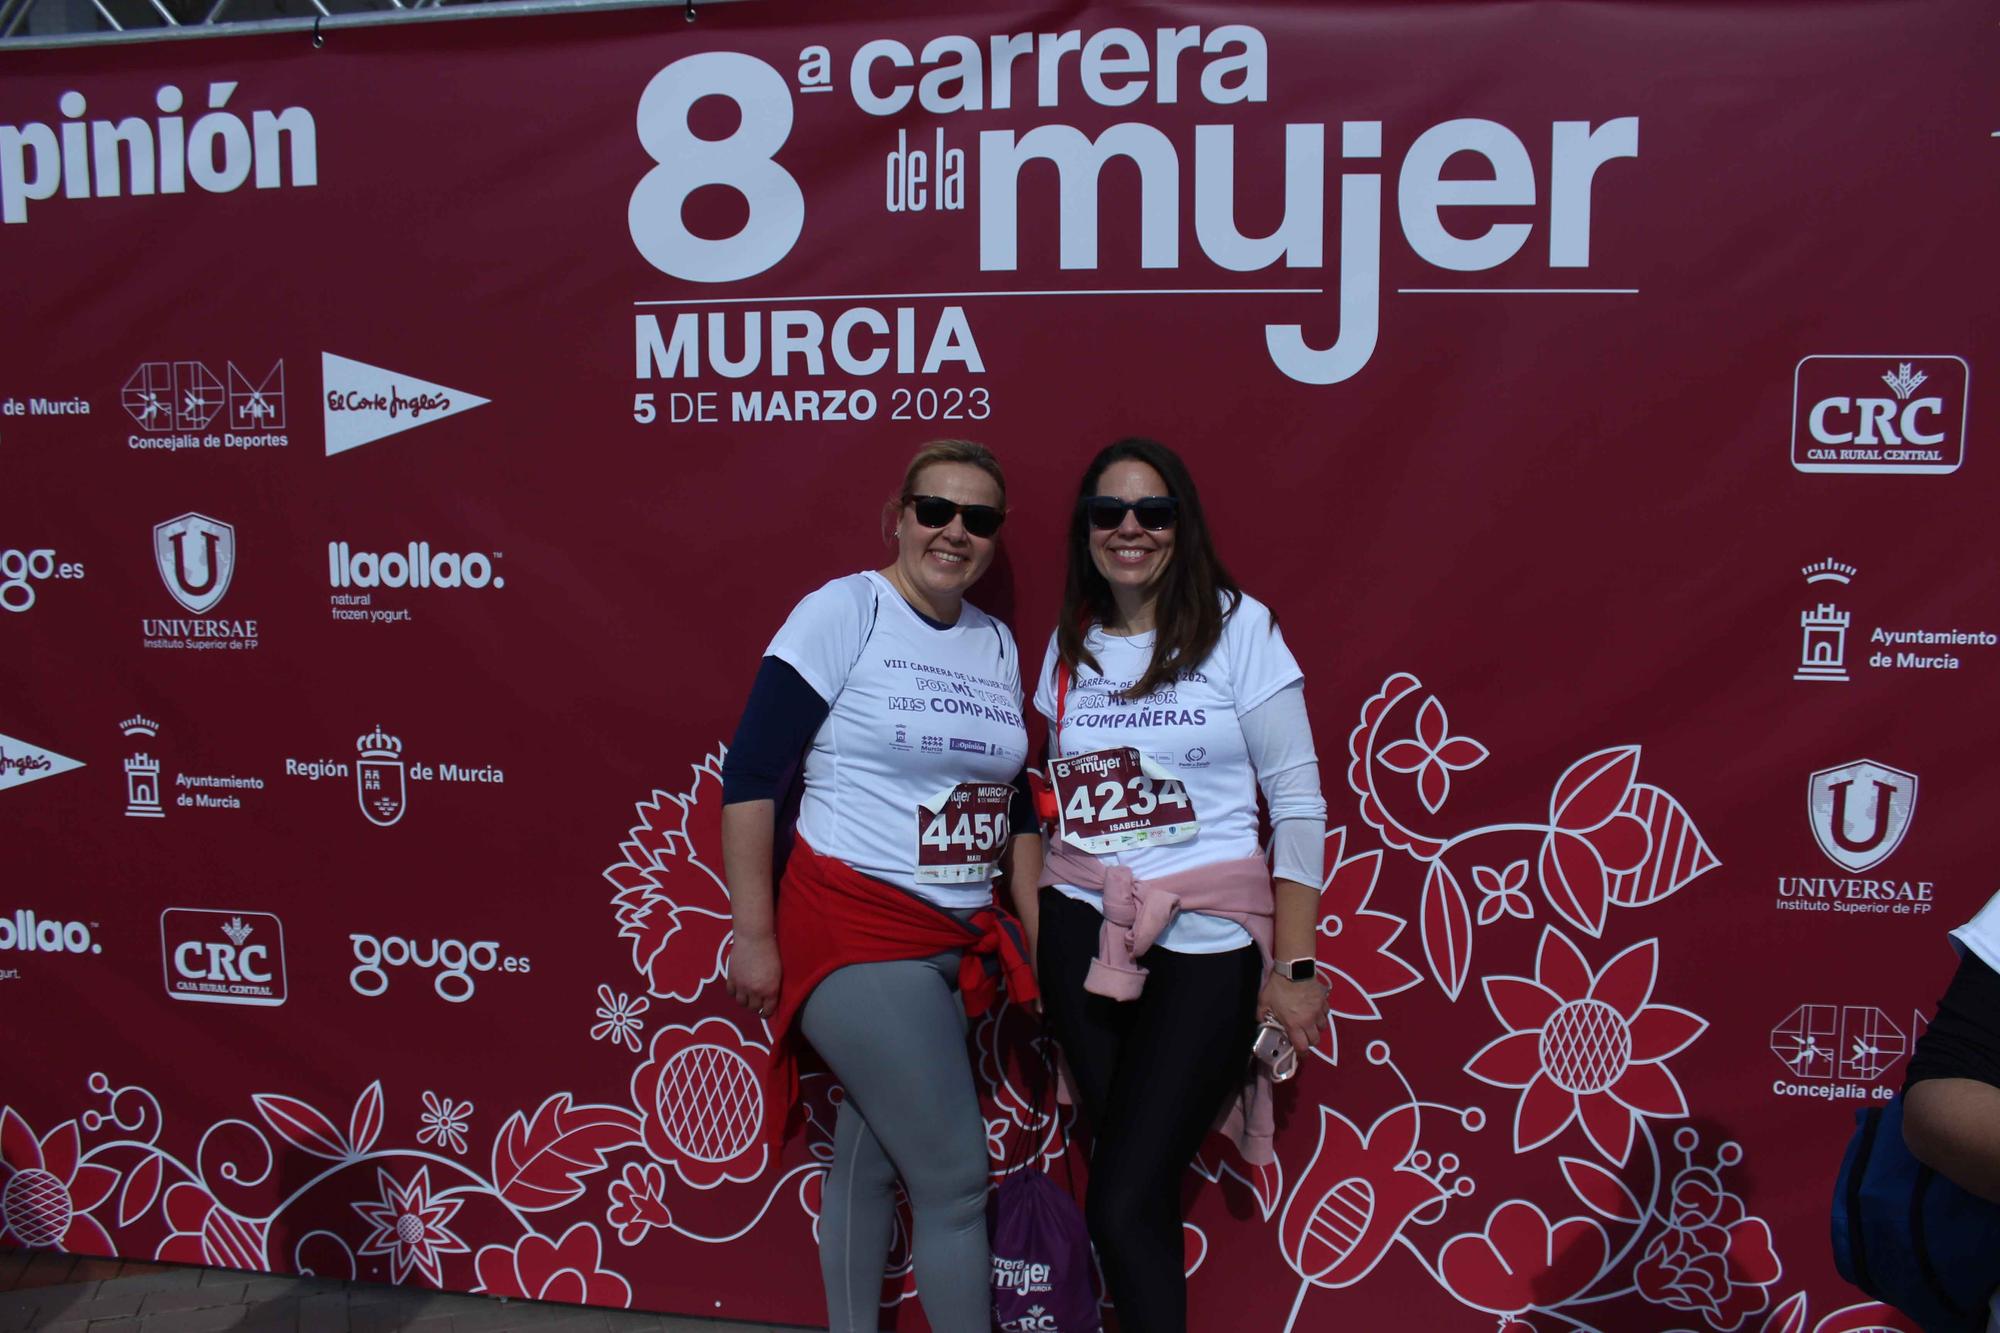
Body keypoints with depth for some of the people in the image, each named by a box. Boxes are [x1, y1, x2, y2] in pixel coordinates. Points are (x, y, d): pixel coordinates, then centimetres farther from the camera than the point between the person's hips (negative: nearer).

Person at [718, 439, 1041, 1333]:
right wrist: (754, 938, -12)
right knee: (955, 1177, -2)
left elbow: (1014, 806, 15)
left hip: (957, 946, 6)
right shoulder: (843, 612, -9)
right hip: (856, 936, -5)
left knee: (870, 1160, 16)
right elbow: (750, 775, -11)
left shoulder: (998, 644, 9)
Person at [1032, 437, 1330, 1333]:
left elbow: (1298, 804, -6)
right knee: (1138, 1191, 11)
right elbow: (1057, 799, 13)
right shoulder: (1069, 645, 8)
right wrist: (1035, 934, 9)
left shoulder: (1238, 627, -4)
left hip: (1206, 942, -4)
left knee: (1122, 1208, -5)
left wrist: (1294, 967, -9)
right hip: (1084, 934, 4)